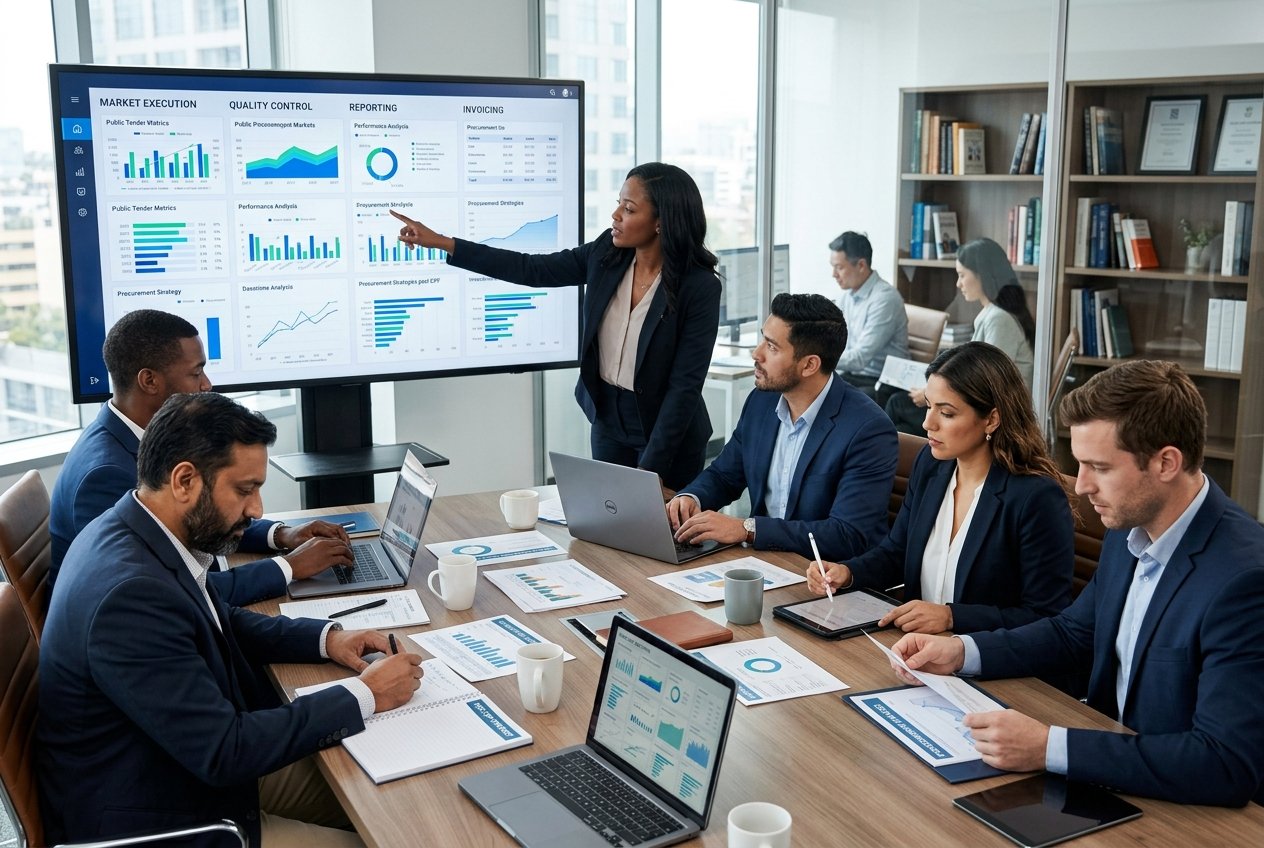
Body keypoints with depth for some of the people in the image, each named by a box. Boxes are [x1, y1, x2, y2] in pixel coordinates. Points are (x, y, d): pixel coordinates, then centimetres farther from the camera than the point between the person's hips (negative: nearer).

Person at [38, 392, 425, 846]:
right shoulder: (130, 593, -32)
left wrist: (326, 637, 1)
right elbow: (224, 751, -28)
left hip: (198, 768, 9)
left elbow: (222, 622, 15)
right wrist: (364, 696, -20)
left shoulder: (136, 533, -4)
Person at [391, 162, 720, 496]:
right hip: (608, 418, 5)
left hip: (669, 430, -5)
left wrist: (652, 471, -21)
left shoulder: (701, 287, -22)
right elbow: (532, 270, 0)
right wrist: (441, 242, -2)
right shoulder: (607, 252, -6)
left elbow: (685, 384, -20)